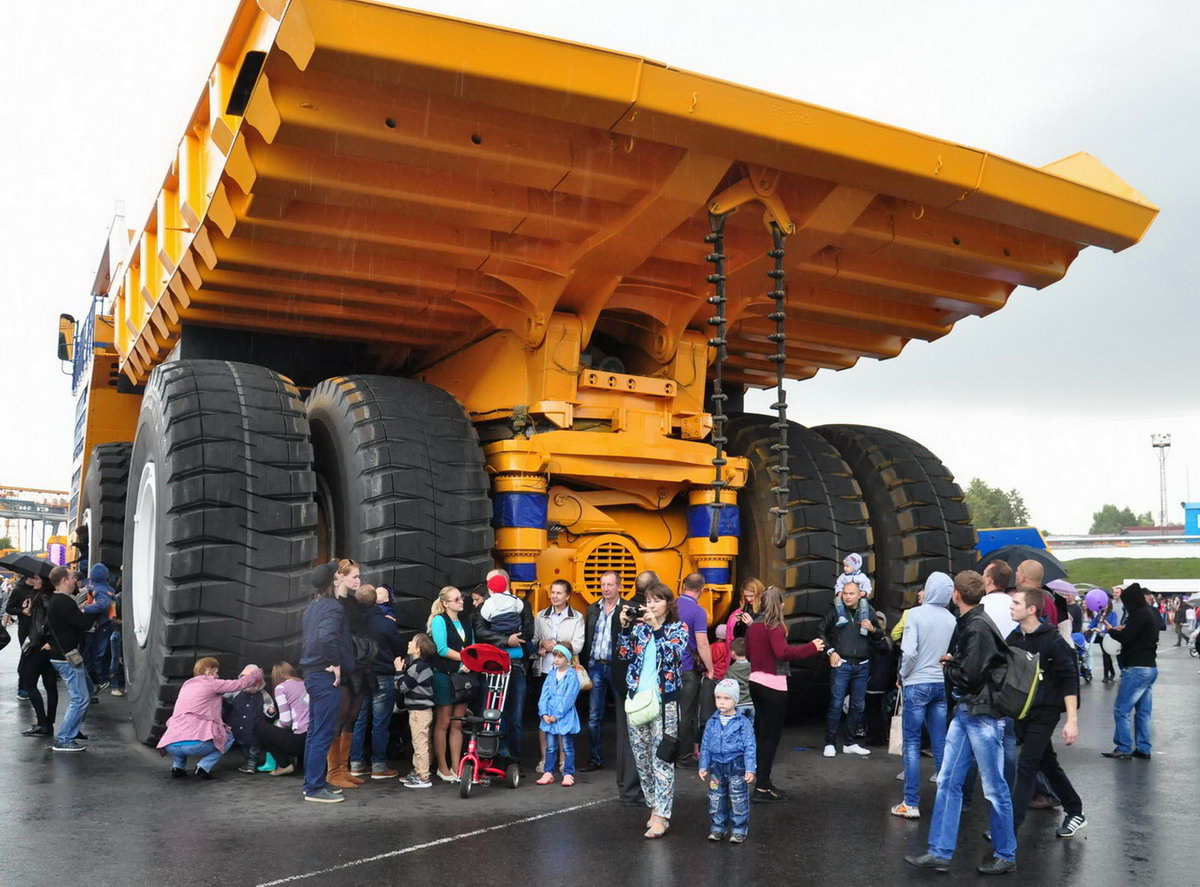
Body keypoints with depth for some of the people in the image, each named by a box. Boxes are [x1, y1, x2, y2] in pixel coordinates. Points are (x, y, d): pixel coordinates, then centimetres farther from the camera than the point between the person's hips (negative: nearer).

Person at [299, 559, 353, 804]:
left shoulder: (311, 608, 14)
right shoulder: (333, 607, -15)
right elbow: (327, 636, -30)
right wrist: (336, 664, -20)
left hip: (313, 674, 9)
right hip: (326, 676, -9)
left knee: (315, 732, 15)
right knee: (323, 734, -5)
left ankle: (314, 782, 23)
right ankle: (315, 788, -1)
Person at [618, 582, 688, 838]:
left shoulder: (678, 628, 2)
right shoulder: (639, 627, 11)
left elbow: (673, 654, -15)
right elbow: (625, 654, 3)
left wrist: (656, 628, -21)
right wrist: (625, 627, -8)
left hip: (664, 700, -4)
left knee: (662, 758, -7)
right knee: (641, 757, 9)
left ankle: (661, 816, -5)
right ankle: (654, 806, 23)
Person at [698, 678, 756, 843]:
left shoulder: (743, 723, -8)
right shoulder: (712, 723, 3)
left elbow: (749, 747, -7)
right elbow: (705, 746, 9)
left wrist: (750, 769, -11)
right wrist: (703, 766, 7)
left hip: (736, 766, -4)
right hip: (717, 766, 4)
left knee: (738, 800, 3)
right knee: (716, 799, 11)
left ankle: (739, 830, 16)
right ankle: (717, 828, 24)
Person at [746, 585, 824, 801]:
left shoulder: (754, 625, 10)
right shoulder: (774, 626, -14)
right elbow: (783, 653, -26)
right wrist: (812, 647, -18)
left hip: (756, 682, 8)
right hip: (773, 685, -8)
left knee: (761, 733, 16)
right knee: (771, 736, -2)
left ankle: (762, 780, 23)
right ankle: (762, 787, -3)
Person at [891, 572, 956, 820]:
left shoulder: (916, 614, -12)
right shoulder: (951, 619, 2)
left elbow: (909, 652, -17)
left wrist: (903, 676, -2)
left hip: (917, 685, -4)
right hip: (942, 685, 4)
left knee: (912, 743, 1)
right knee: (941, 743, 11)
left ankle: (911, 804, 2)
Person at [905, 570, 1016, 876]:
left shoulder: (979, 627, -18)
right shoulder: (966, 623, 10)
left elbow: (969, 675, -20)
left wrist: (948, 667, -3)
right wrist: (953, 661, -2)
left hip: (983, 715, -9)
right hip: (964, 712, 9)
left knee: (994, 788, 4)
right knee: (947, 782, 9)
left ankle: (1005, 856, 18)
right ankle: (940, 853, 15)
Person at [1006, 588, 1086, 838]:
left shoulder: (1052, 641, -14)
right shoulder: (1013, 639, 4)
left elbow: (1069, 681, -14)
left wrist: (1072, 720, -18)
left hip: (1045, 711, -6)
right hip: (1022, 712, 6)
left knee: (1026, 766, -9)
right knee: (1047, 765, 17)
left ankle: (1010, 827, -6)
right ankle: (1075, 812, 34)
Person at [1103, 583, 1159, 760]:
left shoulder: (1139, 614, -16)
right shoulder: (1150, 612, 14)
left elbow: (1125, 637, -19)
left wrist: (1111, 630, -2)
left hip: (1136, 669, -10)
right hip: (1150, 667, 10)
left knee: (1121, 710, -5)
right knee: (1143, 711, 12)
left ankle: (1123, 749, -3)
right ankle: (1143, 749, 15)